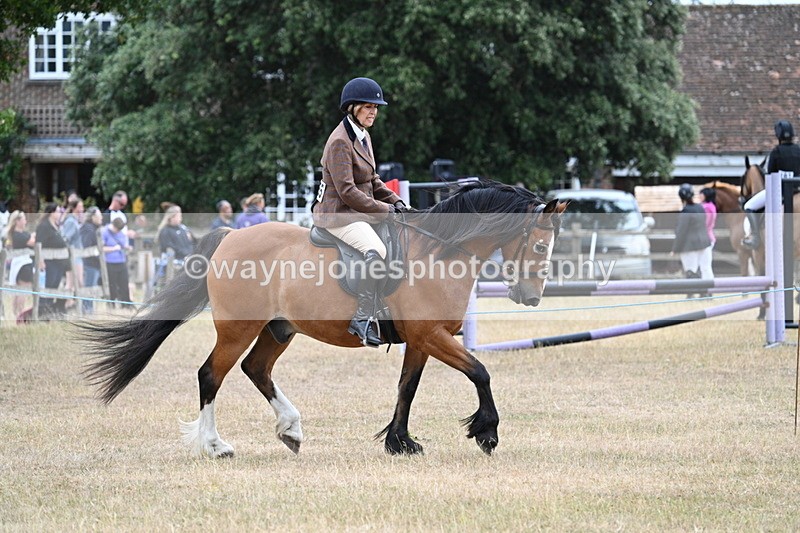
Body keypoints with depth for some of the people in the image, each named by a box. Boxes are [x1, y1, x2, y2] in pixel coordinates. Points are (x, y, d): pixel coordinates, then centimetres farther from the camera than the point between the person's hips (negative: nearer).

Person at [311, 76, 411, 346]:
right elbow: (347, 191, -19)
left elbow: (373, 180, 23)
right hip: (338, 214, -10)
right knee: (376, 250, -34)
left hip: (362, 211, 10)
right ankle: (363, 319, -37)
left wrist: (395, 201, 6)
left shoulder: (363, 137, 15)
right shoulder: (340, 141, -15)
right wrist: (385, 210, -16)